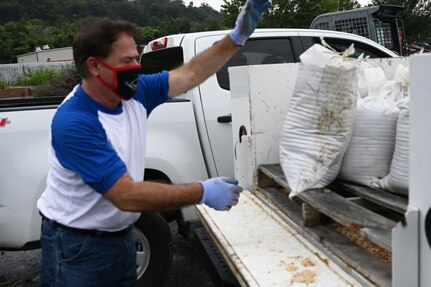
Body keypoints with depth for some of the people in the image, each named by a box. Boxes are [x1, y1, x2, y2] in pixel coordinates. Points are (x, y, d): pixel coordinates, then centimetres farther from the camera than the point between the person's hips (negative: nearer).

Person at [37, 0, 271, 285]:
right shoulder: (73, 123, -28)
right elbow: (127, 196, -32)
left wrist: (237, 37, -6)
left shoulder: (134, 93, -7)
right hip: (78, 245, -7)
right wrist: (203, 193, -28)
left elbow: (191, 73, 3)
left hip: (121, 236, 7)